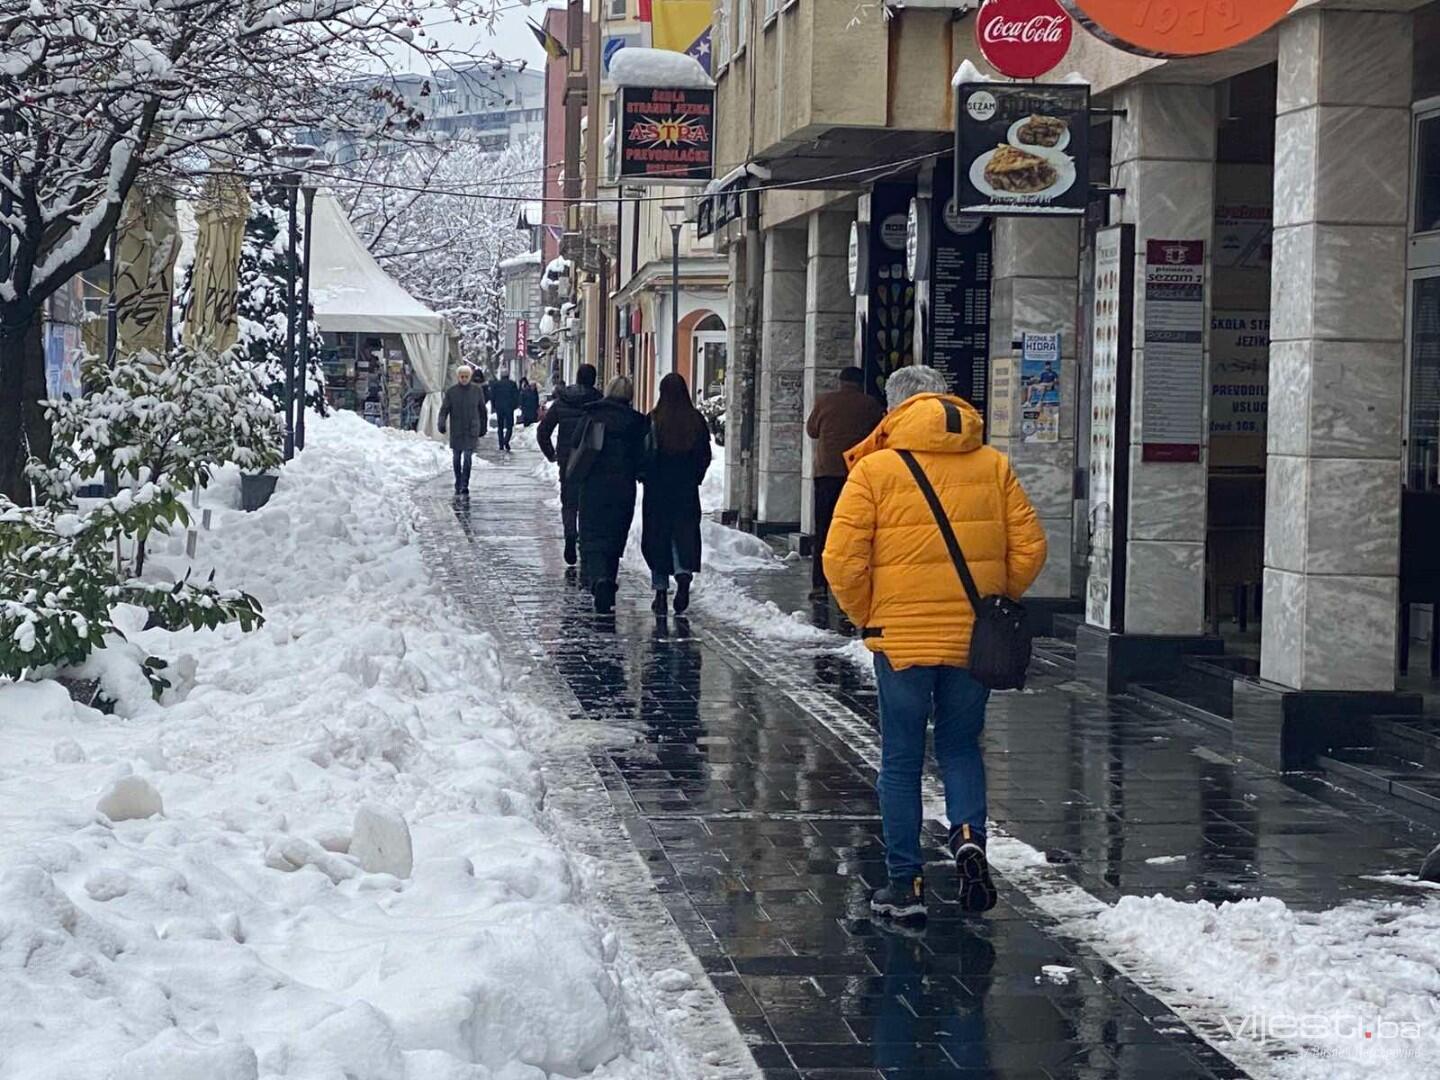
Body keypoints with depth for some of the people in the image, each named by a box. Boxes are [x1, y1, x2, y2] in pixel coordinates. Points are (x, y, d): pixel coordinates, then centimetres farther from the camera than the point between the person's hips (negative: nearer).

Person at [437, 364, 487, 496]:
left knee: (467, 457, -14)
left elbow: (482, 410, 11)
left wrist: (483, 427, 15)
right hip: (456, 430, 1)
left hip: (472, 430, -1)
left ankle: (465, 485, -16)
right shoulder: (451, 392, -1)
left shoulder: (477, 390, 1)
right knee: (456, 458, 8)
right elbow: (444, 409, -6)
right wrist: (442, 423, -24)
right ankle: (458, 485, 21)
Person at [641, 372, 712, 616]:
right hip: (687, 489, 2)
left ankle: (661, 592, 9)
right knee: (684, 533, 8)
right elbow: (705, 455, 2)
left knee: (657, 536, 8)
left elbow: (645, 454, -10)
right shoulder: (696, 420, -2)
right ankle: (684, 574, -18)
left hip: (658, 488, -2)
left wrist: (644, 476, 7)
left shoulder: (653, 421, -11)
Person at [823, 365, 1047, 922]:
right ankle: (969, 836, -4)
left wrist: (866, 618, 5)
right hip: (974, 640, 3)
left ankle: (906, 881, 11)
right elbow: (1029, 547, 1)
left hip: (900, 639, -2)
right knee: (961, 748, 19)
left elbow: (843, 561, -11)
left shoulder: (875, 469, -6)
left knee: (901, 761, 9)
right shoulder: (993, 465, 2)